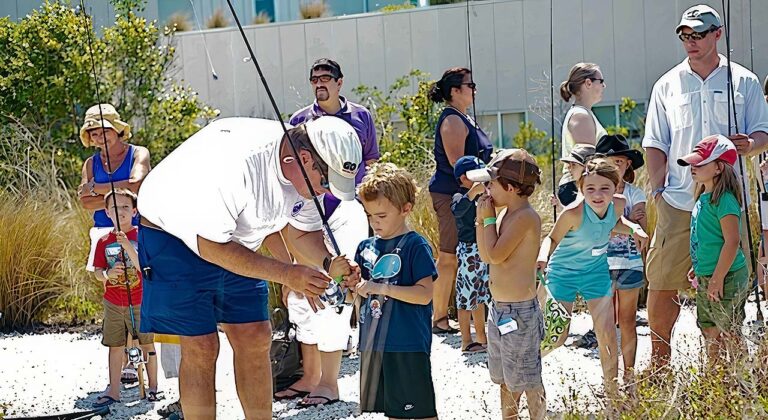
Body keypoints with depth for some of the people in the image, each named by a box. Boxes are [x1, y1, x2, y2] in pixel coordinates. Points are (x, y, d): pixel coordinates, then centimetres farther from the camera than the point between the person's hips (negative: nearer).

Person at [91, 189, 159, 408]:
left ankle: (153, 387, 18)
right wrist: (108, 274, -20)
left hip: (140, 302, -3)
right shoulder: (104, 242, 3)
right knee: (115, 346, 6)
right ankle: (113, 391, 12)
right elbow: (97, 273, 3)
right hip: (113, 304, 3)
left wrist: (127, 246, -30)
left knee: (148, 344, 6)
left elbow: (143, 267, -18)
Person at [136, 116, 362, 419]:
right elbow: (211, 246, -33)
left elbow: (299, 233, 5)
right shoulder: (236, 161, -37)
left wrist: (329, 263, -17)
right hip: (172, 237, -7)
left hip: (234, 243, 7)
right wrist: (287, 274, -33)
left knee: (256, 339, 1)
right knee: (200, 346, -10)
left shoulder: (303, 171, -11)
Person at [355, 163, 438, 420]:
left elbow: (425, 294, -17)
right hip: (373, 343, 7)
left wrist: (381, 288, -22)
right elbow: (354, 296, 16)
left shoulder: (415, 246, -9)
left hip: (408, 345, -7)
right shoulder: (366, 247, 10)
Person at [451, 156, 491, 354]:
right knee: (466, 295, -3)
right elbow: (457, 210, -38)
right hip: (468, 250, -9)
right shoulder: (460, 196, -14)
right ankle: (466, 342, 2)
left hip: (482, 251, 9)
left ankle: (482, 337, 27)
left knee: (480, 295, 17)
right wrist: (472, 192, -46)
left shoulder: (478, 197, 12)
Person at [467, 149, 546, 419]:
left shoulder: (525, 217, -18)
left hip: (519, 313, -10)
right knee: (504, 378, 21)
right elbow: (485, 255, 14)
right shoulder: (509, 215, 10)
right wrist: (481, 220, 4)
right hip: (500, 310, 10)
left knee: (527, 382, -1)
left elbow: (496, 255, -23)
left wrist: (490, 219, -11)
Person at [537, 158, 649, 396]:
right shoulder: (574, 213, -31)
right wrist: (543, 256, -37)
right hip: (563, 272, -4)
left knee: (607, 335, 2)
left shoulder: (618, 204, -16)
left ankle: (612, 391, 14)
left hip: (596, 271, 4)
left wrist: (634, 229, -9)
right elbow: (553, 239, -16)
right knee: (557, 337, 2)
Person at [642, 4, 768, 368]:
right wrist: (656, 189, -2)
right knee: (662, 282, -3)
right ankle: (658, 361, 10)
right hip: (677, 202, 0)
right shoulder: (668, 85, 9)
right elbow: (655, 145, 10)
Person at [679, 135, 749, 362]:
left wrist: (717, 279, -22)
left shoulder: (724, 200, -19)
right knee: (709, 330, 17)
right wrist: (698, 267, 22)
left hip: (726, 278, -10)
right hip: (706, 277, 10)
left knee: (729, 334, -1)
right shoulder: (704, 197, 10)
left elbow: (732, 242, -23)